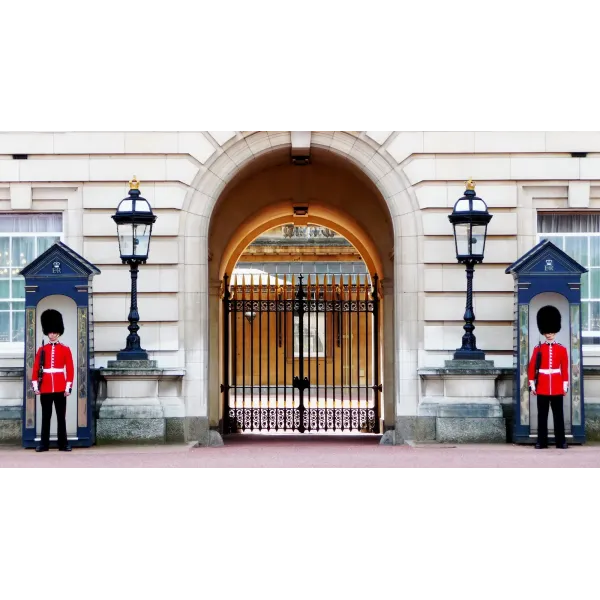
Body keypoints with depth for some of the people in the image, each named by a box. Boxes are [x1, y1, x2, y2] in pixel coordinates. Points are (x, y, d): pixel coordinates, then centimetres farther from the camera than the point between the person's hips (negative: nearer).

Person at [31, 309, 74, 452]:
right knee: (46, 416, 4)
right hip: (45, 388, 1)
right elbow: (36, 369, 5)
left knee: (61, 416, 2)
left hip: (60, 388, -1)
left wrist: (68, 387, -6)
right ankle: (44, 444, 7)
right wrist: (35, 386, -3)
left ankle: (63, 444, 5)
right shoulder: (42, 349, 6)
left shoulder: (65, 349, 3)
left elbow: (70, 369, 1)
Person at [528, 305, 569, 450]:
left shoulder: (562, 349, 5)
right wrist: (532, 384, -2)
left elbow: (565, 369, 5)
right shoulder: (538, 349, 3)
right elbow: (532, 367, 3)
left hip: (557, 387, 0)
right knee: (542, 415, 3)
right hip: (542, 387, 0)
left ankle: (561, 441, 6)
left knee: (558, 415, 2)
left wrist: (565, 385, 1)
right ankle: (541, 441, 6)